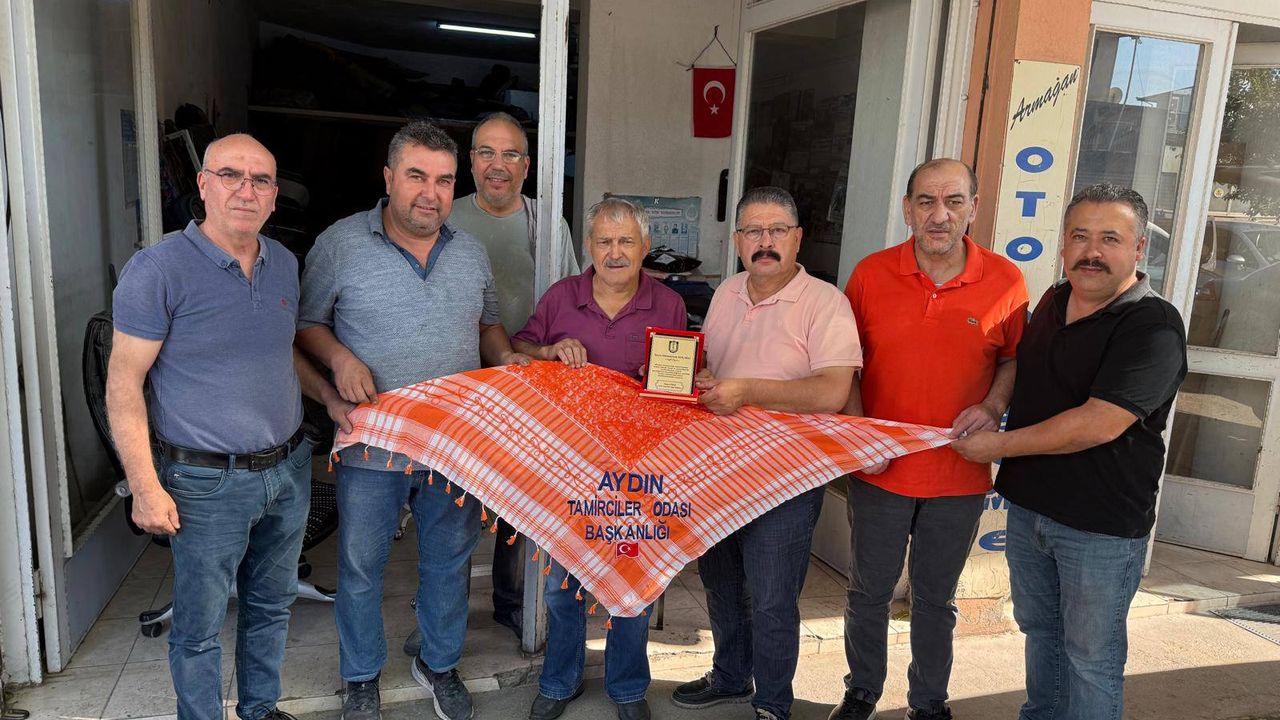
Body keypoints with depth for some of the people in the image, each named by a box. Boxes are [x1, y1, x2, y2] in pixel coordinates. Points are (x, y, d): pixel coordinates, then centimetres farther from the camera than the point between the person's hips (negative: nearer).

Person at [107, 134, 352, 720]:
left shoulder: (283, 263, 5)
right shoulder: (158, 268, -14)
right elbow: (123, 384, -13)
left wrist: (329, 396, 7)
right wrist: (145, 487, -17)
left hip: (288, 469, 6)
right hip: (208, 484, -6)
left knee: (271, 605, 21)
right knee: (199, 626, 9)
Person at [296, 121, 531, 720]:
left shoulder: (470, 251, 7)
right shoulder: (341, 244, -6)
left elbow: (487, 323, 18)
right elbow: (305, 323, 1)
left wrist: (504, 355, -1)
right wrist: (340, 357, -17)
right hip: (371, 443, -3)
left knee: (449, 560, 16)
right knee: (360, 565, 11)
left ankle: (439, 663, 39)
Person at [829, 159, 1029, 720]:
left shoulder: (1004, 279, -6)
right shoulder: (871, 273, -6)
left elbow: (1013, 358, 6)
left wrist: (993, 406, -12)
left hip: (959, 475, 0)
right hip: (879, 468, 0)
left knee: (936, 598, 17)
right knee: (869, 590, 15)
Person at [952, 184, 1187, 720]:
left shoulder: (1153, 327, -18)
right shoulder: (1053, 301, 6)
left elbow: (1097, 425, -26)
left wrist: (1000, 445, -17)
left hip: (1102, 524, -7)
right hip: (1028, 505, 8)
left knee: (1091, 656, 8)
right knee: (1039, 629, 23)